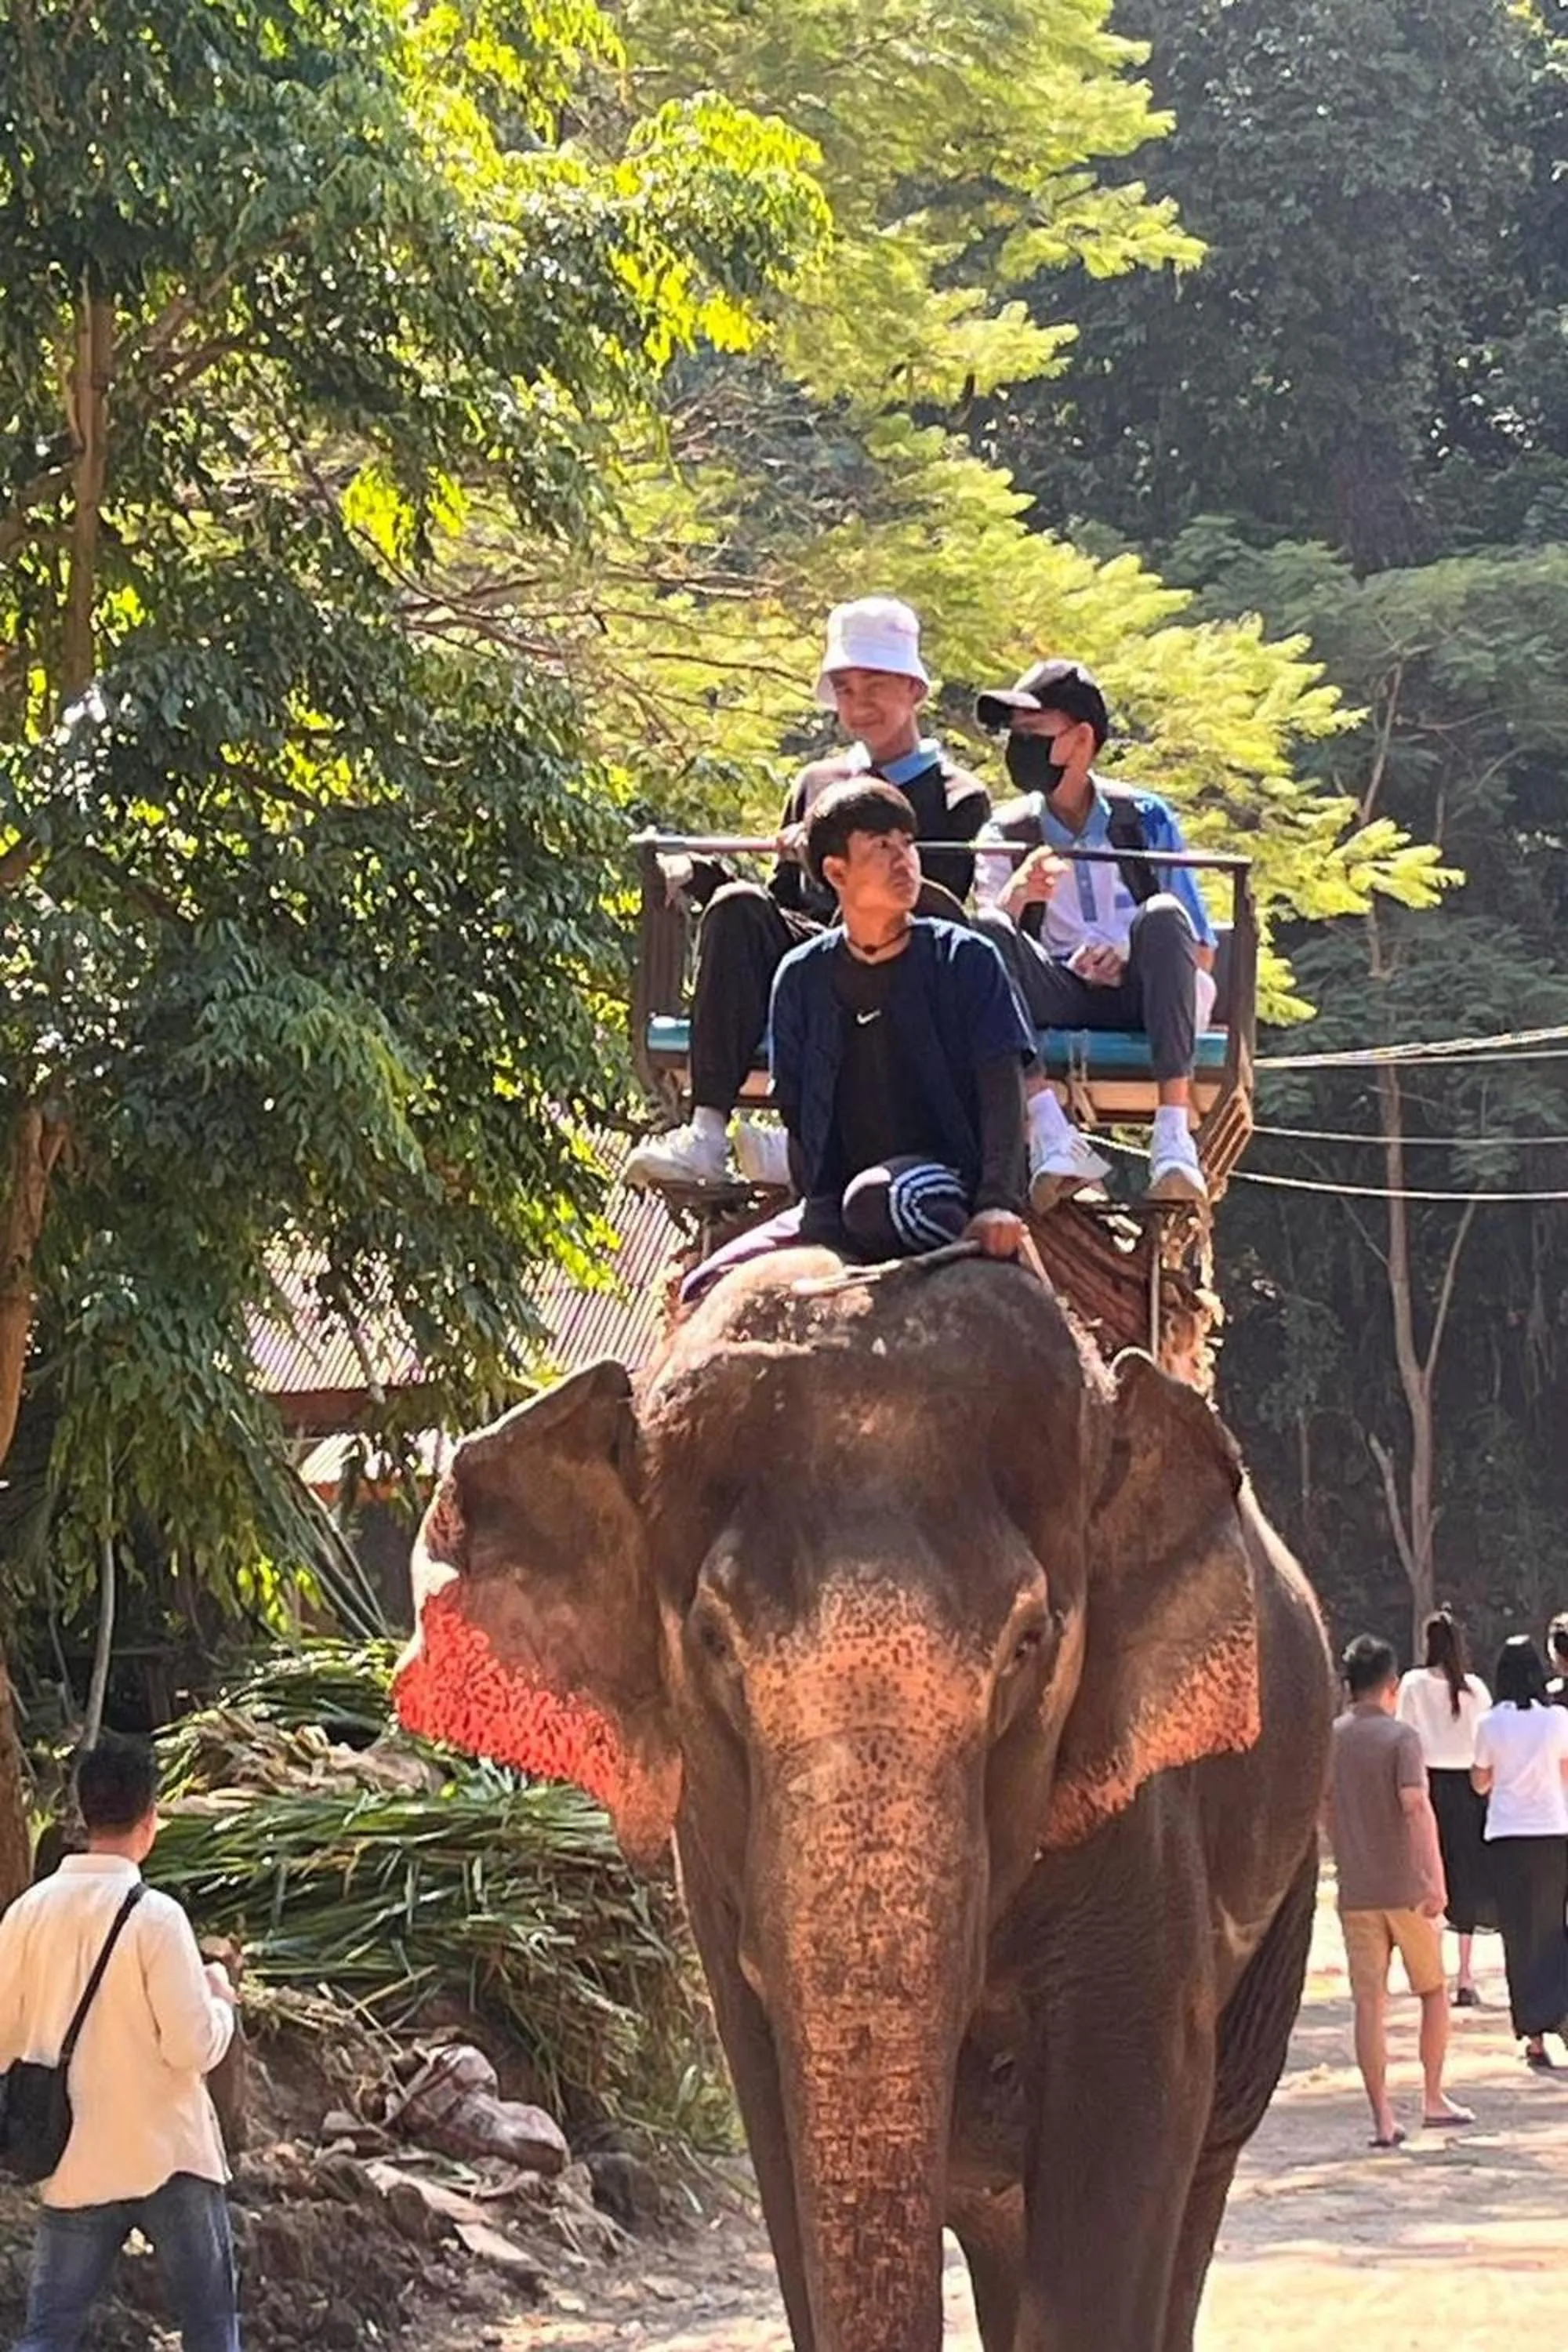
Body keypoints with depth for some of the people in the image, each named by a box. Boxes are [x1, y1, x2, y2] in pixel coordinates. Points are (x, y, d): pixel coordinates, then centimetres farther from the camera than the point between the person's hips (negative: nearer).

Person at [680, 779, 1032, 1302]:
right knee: (708, 1290, -17)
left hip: (946, 1189, -4)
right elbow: (797, 1113, 10)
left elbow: (1001, 1088, -6)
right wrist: (821, 1215, -7)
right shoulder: (802, 977, 10)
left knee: (877, 1197, -40)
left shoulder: (965, 959, 1)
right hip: (835, 1205, 4)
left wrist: (1000, 1201, -23)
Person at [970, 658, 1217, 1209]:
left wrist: (1133, 962, -13)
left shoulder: (1145, 818, 12)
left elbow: (1202, 952, 9)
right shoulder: (1005, 833, 14)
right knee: (987, 931, -27)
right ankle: (1051, 1135, -42)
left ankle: (1173, 1134, -41)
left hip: (1139, 996, -1)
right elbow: (989, 939, -3)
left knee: (1163, 915, -31)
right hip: (1056, 996, 1)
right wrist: (1016, 895, -25)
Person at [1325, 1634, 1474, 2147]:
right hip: (1406, 1887, -3)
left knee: (1369, 2003, 2)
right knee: (1433, 1992, 16)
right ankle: (1433, 2097, 19)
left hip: (1355, 1891, 3)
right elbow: (1415, 1804, -22)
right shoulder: (1400, 1738, -9)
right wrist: (1436, 1879, -26)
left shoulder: (1328, 1740, 5)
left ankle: (1382, 2118, -2)